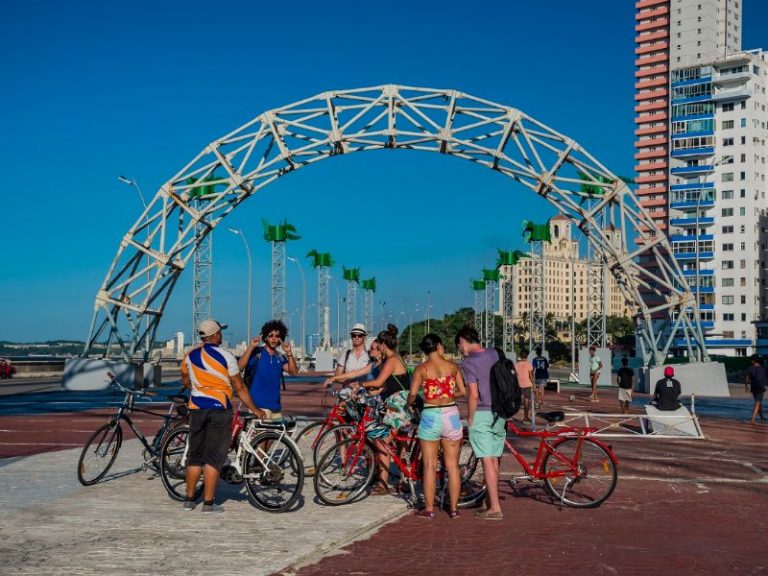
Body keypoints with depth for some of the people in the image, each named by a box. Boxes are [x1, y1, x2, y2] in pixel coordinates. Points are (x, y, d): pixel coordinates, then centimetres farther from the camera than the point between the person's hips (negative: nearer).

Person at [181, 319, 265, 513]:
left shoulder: (190, 355, 6)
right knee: (214, 457, -1)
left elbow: (185, 381, 22)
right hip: (219, 409, -4)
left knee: (195, 455, 14)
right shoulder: (226, 356, -7)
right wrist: (255, 410, 5)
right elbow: (240, 388, -4)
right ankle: (208, 503, 0)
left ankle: (189, 500, 18)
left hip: (197, 408, 4)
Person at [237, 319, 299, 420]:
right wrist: (251, 347, -25)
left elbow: (294, 372, -2)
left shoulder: (280, 358, 12)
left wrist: (289, 353, -14)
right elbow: (240, 367, -17)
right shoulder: (256, 352, -2)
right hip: (259, 406, -6)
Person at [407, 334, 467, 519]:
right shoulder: (452, 366, 2)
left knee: (430, 466, 6)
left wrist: (409, 404, 8)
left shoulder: (421, 369, -4)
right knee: (452, 465, 11)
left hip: (431, 416, -2)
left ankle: (429, 509, 11)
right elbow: (463, 391, 2)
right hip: (451, 415, 2)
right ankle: (454, 508, 16)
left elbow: (413, 393, -13)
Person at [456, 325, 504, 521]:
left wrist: (470, 418, -7)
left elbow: (474, 395, -17)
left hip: (482, 414, -7)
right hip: (499, 414, 7)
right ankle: (489, 502, 23)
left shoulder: (468, 362, -13)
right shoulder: (494, 354, 7)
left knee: (487, 462, -4)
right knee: (494, 460, 13)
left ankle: (495, 508, -2)